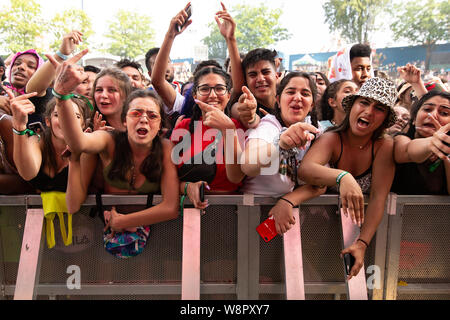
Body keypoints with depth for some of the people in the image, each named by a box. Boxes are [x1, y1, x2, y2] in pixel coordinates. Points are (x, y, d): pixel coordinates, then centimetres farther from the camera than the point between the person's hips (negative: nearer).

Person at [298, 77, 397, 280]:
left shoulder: (385, 146, -13)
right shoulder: (332, 139, -17)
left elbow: (378, 198, -19)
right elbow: (304, 169, -37)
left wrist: (362, 244, -31)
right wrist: (342, 177, -56)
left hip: (362, 225, 2)